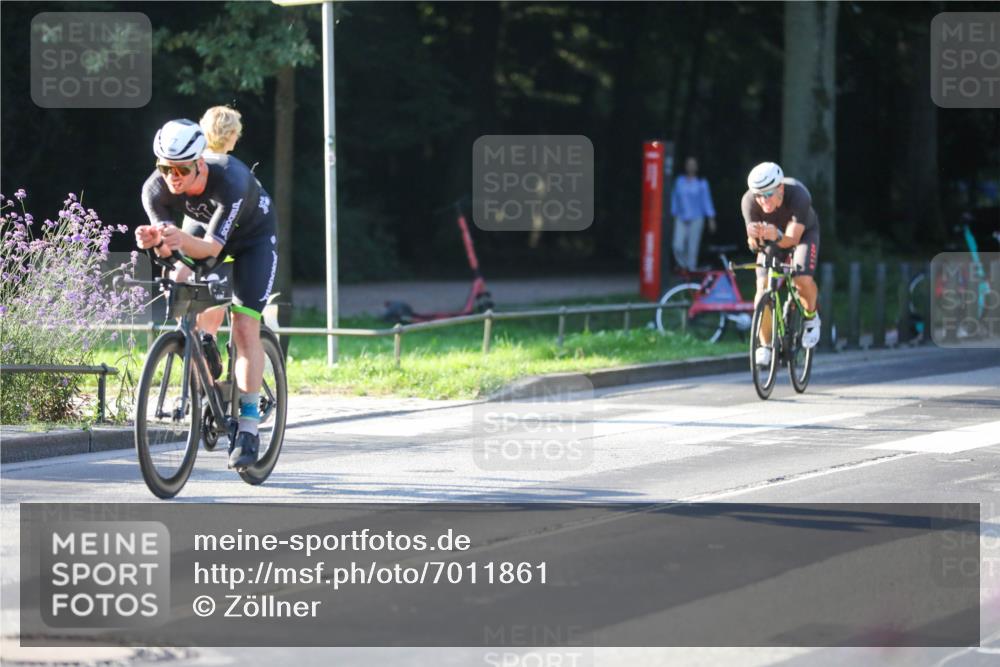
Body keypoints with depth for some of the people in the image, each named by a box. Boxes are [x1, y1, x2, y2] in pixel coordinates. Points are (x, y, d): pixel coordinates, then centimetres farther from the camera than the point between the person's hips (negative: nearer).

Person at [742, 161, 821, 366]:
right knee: (763, 286, -17)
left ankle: (811, 318, 6)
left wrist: (776, 236, -65)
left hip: (803, 232, -2)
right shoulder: (749, 201, -31)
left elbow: (792, 239, -43)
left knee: (803, 279, -26)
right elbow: (753, 243, -31)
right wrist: (754, 237, -54)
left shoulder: (798, 195, -39)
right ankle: (765, 346, -5)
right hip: (771, 239, 2)